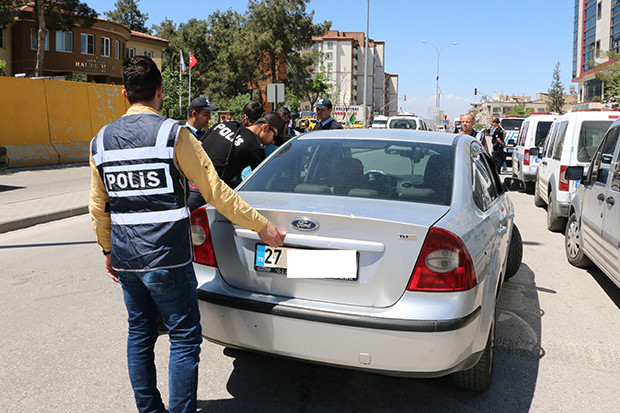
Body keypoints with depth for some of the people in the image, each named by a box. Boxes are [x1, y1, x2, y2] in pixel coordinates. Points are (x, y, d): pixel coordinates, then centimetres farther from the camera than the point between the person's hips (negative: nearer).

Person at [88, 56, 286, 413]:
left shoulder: (101, 140, 6)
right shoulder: (173, 134, -11)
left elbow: (98, 208, 12)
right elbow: (215, 190, -11)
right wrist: (261, 226, -4)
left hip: (125, 261, 6)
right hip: (167, 260, -6)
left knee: (140, 335, 18)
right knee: (185, 339, 5)